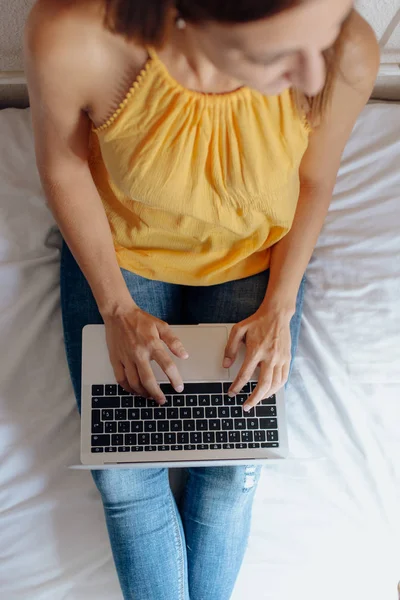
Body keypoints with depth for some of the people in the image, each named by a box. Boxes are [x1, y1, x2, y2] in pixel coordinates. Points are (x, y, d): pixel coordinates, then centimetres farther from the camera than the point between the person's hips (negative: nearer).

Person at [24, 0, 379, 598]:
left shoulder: (351, 56, -30)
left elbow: (315, 184, -8)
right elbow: (63, 164, -13)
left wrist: (279, 309, -11)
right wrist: (117, 308, -14)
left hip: (253, 258, 1)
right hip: (121, 248, 0)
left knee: (237, 462, 1)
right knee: (122, 469, -1)